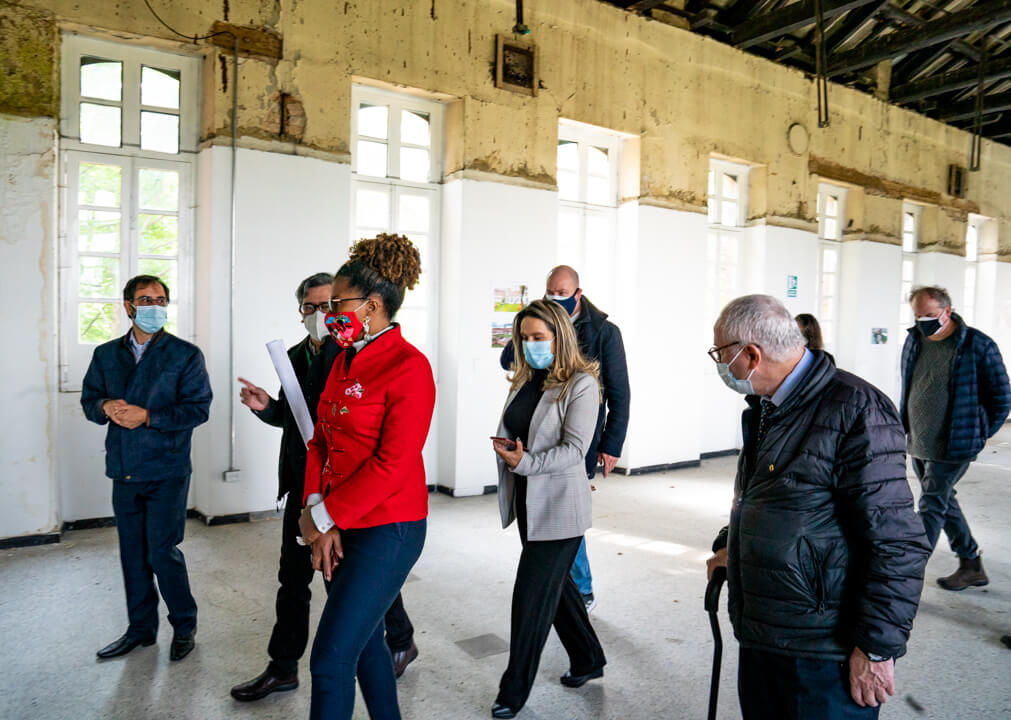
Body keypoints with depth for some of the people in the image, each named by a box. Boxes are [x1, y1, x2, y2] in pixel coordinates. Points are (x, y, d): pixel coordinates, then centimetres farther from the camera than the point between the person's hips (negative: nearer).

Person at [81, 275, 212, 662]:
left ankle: (184, 625, 17)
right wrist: (106, 408, -10)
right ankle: (141, 627, 30)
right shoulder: (106, 355, 10)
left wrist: (148, 416, -20)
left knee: (162, 551, -4)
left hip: (167, 470, -5)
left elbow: (198, 408, -10)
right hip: (124, 470, 5)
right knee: (132, 552, 13)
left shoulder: (186, 354, -4)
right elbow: (88, 400, 13)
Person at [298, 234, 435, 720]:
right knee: (363, 642, 21)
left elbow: (391, 465, -20)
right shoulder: (346, 360, 9)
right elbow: (321, 441, 9)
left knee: (330, 660, -3)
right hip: (339, 527, 8)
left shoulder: (408, 367, -16)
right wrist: (316, 511, -3)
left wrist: (325, 515, -13)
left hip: (386, 529, -8)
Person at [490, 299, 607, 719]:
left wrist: (524, 462, -26)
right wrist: (504, 445, -6)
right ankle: (588, 660, 41)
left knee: (532, 596, 0)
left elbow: (574, 449, -18)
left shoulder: (581, 384, -13)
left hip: (557, 507, -7)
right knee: (555, 585, 20)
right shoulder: (525, 381, 8)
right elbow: (511, 431, 15)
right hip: (527, 503, 8)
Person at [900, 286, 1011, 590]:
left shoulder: (978, 346, -12)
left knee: (931, 508, -3)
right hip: (917, 445, 7)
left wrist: (978, 435, -2)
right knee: (944, 503, 17)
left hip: (952, 448, -7)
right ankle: (972, 567, 33)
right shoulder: (914, 340, 5)